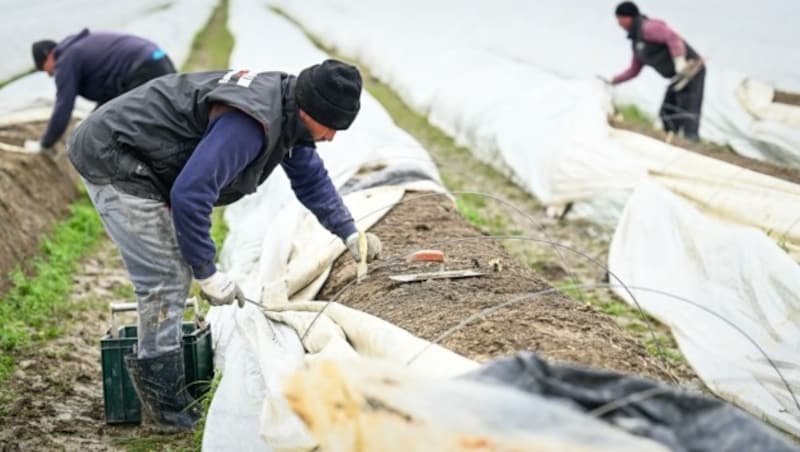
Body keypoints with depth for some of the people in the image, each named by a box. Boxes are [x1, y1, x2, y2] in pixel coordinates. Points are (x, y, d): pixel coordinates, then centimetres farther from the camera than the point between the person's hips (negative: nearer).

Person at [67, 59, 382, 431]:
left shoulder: (286, 112, 2)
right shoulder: (249, 123, -30)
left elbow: (311, 177, 17)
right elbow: (189, 194, -34)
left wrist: (349, 233, 10)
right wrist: (207, 272, -24)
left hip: (129, 159, 10)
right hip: (114, 162, -10)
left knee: (176, 272, 13)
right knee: (166, 281, -9)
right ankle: (168, 410, 0)